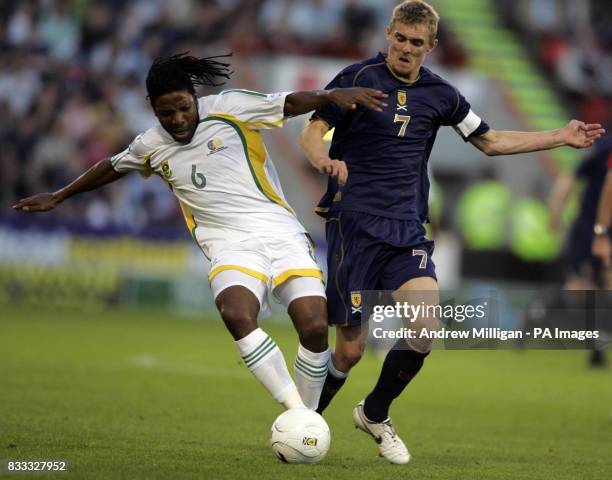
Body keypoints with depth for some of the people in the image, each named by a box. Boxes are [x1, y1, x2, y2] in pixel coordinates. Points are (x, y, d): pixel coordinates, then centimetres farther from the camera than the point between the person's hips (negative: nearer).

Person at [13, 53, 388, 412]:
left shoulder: (229, 109, 1)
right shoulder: (151, 147, 12)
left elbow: (290, 103, -4)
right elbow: (113, 167, 32)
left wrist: (331, 95, -24)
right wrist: (59, 196, 42)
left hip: (281, 234, -1)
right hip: (231, 247, 1)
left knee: (315, 328, -19)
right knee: (237, 315, -33)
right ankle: (296, 411, -29)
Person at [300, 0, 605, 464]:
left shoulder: (439, 94, 10)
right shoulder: (357, 78, -3)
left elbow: (490, 141, 21)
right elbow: (312, 131, -8)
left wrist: (560, 137, 18)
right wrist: (323, 158, -31)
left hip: (406, 229, 4)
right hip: (354, 224, -4)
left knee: (425, 325, -18)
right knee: (351, 348, -7)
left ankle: (375, 414, 7)